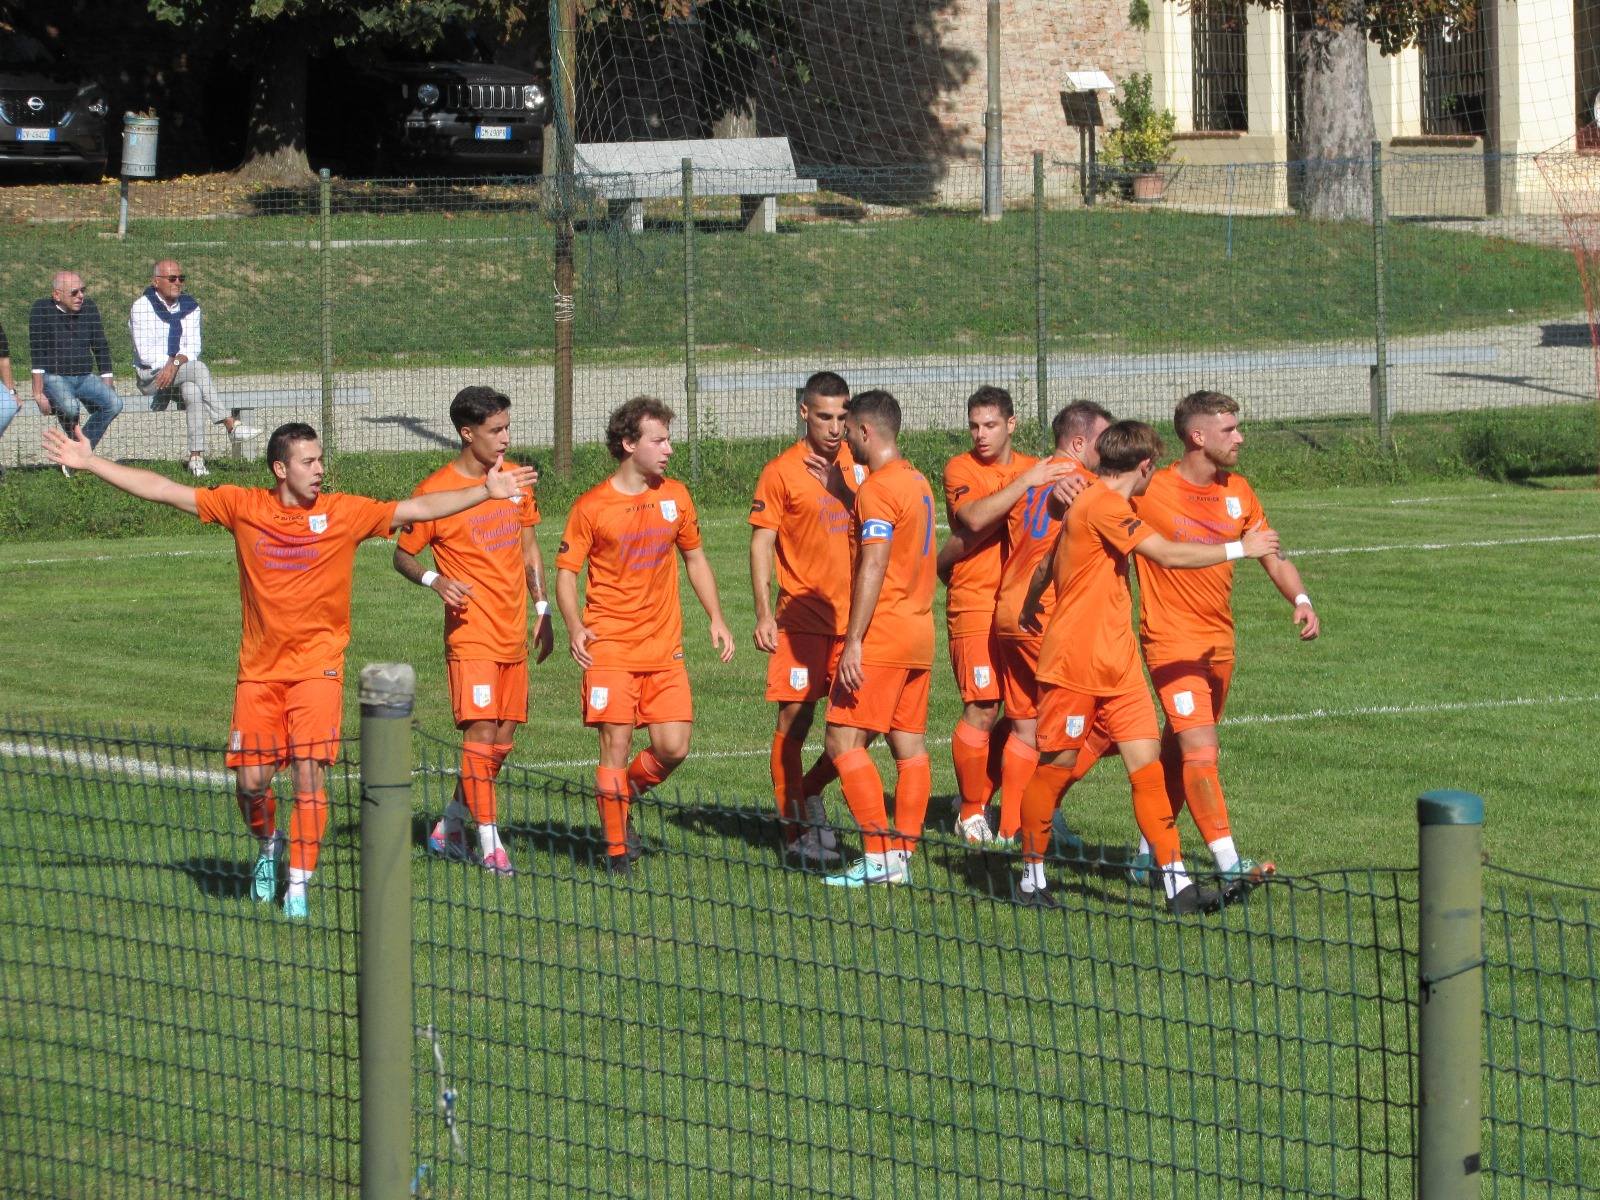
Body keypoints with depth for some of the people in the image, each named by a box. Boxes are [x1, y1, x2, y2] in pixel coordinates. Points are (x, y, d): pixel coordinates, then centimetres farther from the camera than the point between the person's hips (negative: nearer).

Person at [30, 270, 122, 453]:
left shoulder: (88, 307, 5)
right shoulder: (42, 310, -8)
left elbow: (102, 349, 11)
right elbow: (36, 354, -13)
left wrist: (108, 387, 5)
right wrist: (38, 393, -20)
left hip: (85, 377, 5)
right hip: (54, 378, -5)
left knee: (115, 403, -22)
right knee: (71, 407, -35)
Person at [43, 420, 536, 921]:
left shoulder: (344, 512, -1)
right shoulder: (243, 506, 0)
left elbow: (419, 509, 0)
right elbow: (164, 490, 2)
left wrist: (486, 491, -6)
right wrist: (90, 463, 0)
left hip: (317, 667, -1)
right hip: (259, 668, 1)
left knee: (309, 773, -11)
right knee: (252, 778, -1)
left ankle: (298, 885, -1)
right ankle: (268, 846, 31)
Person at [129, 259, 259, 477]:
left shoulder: (190, 307, 9)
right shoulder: (141, 308, -5)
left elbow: (193, 348, 1)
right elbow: (145, 353, -11)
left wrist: (176, 363, -20)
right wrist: (173, 364, -17)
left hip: (181, 371, 4)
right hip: (150, 376, -4)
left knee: (192, 391, -32)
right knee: (198, 368, -31)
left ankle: (196, 456, -42)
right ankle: (230, 426, -35)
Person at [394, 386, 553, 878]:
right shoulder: (435, 491, -10)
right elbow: (402, 555, -1)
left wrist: (542, 611, 14)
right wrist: (433, 579, -21)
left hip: (513, 633, 6)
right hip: (471, 632, -6)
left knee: (502, 739, 9)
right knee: (481, 732, -13)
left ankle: (450, 827, 23)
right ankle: (489, 844, -9)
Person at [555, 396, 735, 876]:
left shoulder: (675, 496, 7)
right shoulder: (592, 506, -5)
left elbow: (694, 557, 19)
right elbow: (566, 570, -1)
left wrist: (716, 618, 12)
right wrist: (574, 629, -16)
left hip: (664, 648, 4)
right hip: (610, 647, -4)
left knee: (673, 749, -4)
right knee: (616, 746, -6)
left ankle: (620, 799, 25)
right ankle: (616, 850, 4)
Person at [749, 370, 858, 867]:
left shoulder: (857, 465, 8)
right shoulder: (782, 472, -5)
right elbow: (761, 544, -5)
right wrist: (764, 615, -12)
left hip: (853, 617, 4)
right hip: (802, 616, -4)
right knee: (796, 721, -3)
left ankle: (807, 795, 25)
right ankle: (796, 831, 6)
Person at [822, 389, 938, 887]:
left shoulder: (877, 488, -14)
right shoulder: (916, 481, 15)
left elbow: (873, 568, -19)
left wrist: (854, 641, -20)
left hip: (881, 636, -10)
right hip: (919, 633, 10)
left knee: (844, 741, -7)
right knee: (910, 745, 7)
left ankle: (878, 855, -13)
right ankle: (902, 855, 7)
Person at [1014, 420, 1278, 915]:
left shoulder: (1095, 504, 16)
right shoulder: (1103, 506, -16)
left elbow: (1047, 565, 28)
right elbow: (1167, 554, -23)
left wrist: (1029, 609, 45)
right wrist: (1238, 549, -15)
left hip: (1117, 665, 9)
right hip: (1075, 665, -9)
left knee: (1146, 762, -2)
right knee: (1055, 766, 2)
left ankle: (1177, 883, -8)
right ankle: (1031, 878, 15)